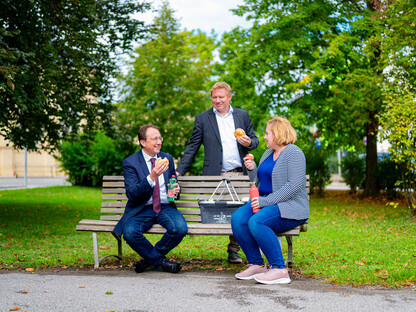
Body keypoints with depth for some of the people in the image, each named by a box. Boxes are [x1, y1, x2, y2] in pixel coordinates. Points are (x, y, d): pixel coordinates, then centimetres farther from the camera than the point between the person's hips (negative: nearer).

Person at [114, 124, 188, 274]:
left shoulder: (168, 158, 11)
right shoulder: (130, 162, -4)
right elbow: (131, 194, -15)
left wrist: (175, 190, -3)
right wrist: (151, 177, -28)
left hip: (166, 207, 3)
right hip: (141, 210, -2)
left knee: (180, 228, -28)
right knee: (130, 232, -32)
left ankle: (149, 259, -3)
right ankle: (161, 261, -8)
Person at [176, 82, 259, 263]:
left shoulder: (243, 115, 14)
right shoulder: (203, 118, 9)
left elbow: (254, 140, 19)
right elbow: (192, 147, 8)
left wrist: (249, 143, -6)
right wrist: (179, 171, 0)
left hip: (240, 174, 2)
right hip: (216, 176, -1)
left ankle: (233, 250, 8)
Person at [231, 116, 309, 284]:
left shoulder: (293, 153, -7)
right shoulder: (268, 153, 20)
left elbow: (295, 185, -19)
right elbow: (260, 183, 26)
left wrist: (266, 201, -22)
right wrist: (252, 169, 5)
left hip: (289, 206, -8)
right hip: (266, 202, 8)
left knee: (256, 222, -32)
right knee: (237, 218, -18)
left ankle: (279, 269, -23)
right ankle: (256, 264, -10)